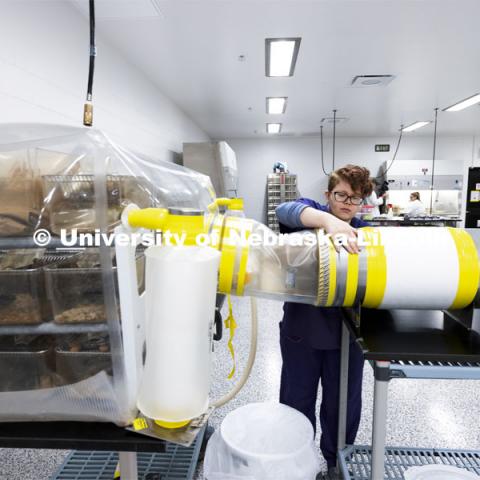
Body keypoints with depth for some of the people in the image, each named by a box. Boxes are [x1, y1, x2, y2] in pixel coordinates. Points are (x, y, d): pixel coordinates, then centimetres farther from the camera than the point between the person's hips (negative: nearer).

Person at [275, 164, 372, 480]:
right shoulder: (314, 214, -5)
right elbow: (286, 211, -27)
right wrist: (328, 219, -44)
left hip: (347, 331, 2)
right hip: (302, 328, -1)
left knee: (343, 402, 17)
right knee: (297, 400, 16)